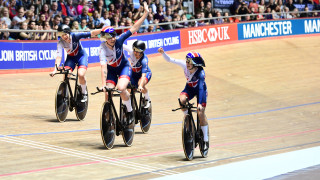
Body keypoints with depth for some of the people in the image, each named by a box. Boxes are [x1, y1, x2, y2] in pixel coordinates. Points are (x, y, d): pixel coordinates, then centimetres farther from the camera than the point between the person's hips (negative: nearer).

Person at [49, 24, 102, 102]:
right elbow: (59, 55, -31)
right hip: (71, 58, 2)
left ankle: (84, 93, 0)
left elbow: (91, 33, -29)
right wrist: (55, 69, -43)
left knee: (81, 74, -25)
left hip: (81, 56, -2)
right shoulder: (60, 42, -22)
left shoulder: (75, 36, -27)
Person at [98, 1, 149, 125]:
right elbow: (104, 67, -37)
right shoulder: (102, 48, -28)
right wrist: (104, 85, -45)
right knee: (108, 93, -15)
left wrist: (145, 14, -25)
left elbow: (134, 29, -20)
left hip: (124, 67, 0)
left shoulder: (119, 40, -23)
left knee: (121, 88, -26)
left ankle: (130, 111, -4)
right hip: (111, 70, 0)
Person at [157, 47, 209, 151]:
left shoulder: (200, 73, -34)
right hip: (189, 88, 4)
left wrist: (200, 103, -48)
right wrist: (162, 53, -40)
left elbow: (201, 88, -39)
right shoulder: (184, 65, -24)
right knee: (182, 100, -30)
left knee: (200, 113, -13)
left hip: (200, 90, -4)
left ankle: (205, 139, -2)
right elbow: (169, 60, -21)